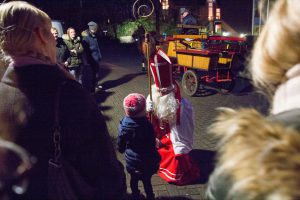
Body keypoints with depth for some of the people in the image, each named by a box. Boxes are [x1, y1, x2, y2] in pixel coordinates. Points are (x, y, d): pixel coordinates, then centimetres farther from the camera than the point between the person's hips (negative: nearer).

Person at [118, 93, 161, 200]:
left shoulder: (124, 124, -16)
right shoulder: (147, 125, -28)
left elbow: (120, 144, -3)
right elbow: (152, 146, -18)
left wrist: (122, 150, 20)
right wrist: (155, 159, -2)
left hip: (131, 160, 4)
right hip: (146, 161, -3)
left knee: (134, 179, 24)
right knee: (147, 181, 16)